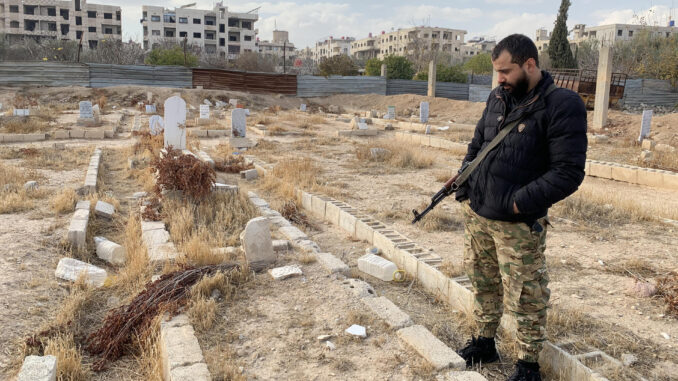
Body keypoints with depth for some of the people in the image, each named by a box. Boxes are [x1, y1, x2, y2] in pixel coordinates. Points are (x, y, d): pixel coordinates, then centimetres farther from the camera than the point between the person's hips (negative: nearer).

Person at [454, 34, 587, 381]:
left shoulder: (562, 106, -13)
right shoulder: (498, 98, 8)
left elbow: (568, 173, -17)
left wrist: (520, 203, -20)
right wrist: (463, 186, 7)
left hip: (518, 225, -6)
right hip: (476, 214, 7)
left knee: (526, 299, 5)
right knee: (483, 284, 19)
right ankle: (484, 343, 37)